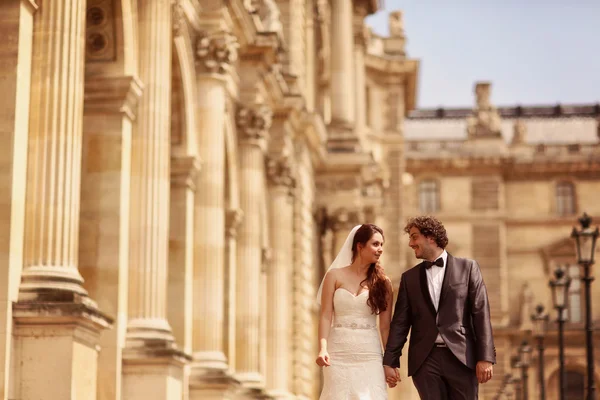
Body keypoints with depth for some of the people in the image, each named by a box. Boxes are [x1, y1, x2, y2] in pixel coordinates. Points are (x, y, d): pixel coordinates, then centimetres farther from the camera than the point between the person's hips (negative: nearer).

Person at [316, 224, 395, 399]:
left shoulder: (382, 282, 7)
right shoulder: (335, 276, 4)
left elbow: (385, 325, 6)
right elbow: (326, 316, -2)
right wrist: (323, 348, -17)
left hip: (370, 355, 1)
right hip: (339, 354, -1)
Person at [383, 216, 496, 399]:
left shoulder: (467, 267, 6)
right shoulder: (409, 278, 13)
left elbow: (481, 314, 0)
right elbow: (400, 322, 10)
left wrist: (485, 357, -8)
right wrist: (389, 362, 1)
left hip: (461, 357, -2)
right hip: (425, 360, 2)